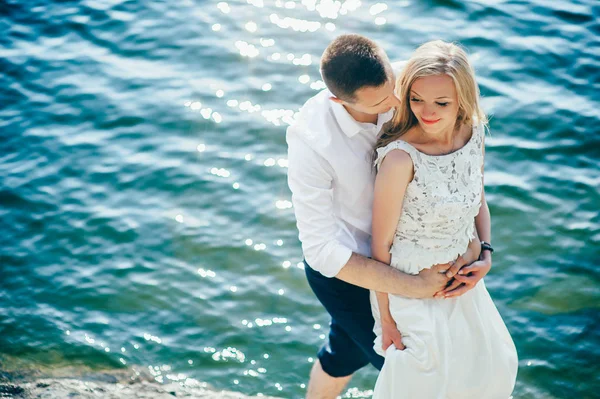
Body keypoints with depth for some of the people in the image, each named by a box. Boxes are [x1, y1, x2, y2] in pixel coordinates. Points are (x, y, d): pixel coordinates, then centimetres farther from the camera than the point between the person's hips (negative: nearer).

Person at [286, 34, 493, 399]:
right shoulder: (311, 142, -36)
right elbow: (322, 251, -32)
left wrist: (482, 247, -26)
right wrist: (416, 288, -31)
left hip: (386, 250, 5)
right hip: (344, 268, -5)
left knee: (347, 349, 30)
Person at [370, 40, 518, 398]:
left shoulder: (474, 131, -11)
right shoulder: (401, 157, -30)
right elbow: (381, 243, -21)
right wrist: (385, 316, -13)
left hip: (460, 281, 7)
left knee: (496, 365, 24)